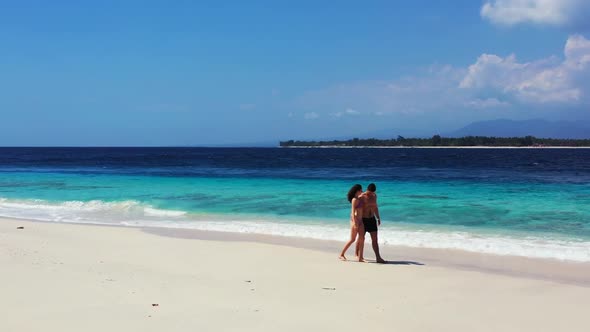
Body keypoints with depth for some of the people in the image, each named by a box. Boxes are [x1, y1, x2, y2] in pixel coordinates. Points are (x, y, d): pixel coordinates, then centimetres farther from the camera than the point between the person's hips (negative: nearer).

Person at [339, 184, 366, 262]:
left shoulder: (359, 199, 13)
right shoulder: (354, 199, -13)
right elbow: (353, 211, -19)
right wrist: (354, 222, -26)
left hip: (360, 220, 8)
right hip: (355, 220, -8)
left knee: (362, 239, 1)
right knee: (352, 239, -3)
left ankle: (360, 257, 3)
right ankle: (341, 255, 7)